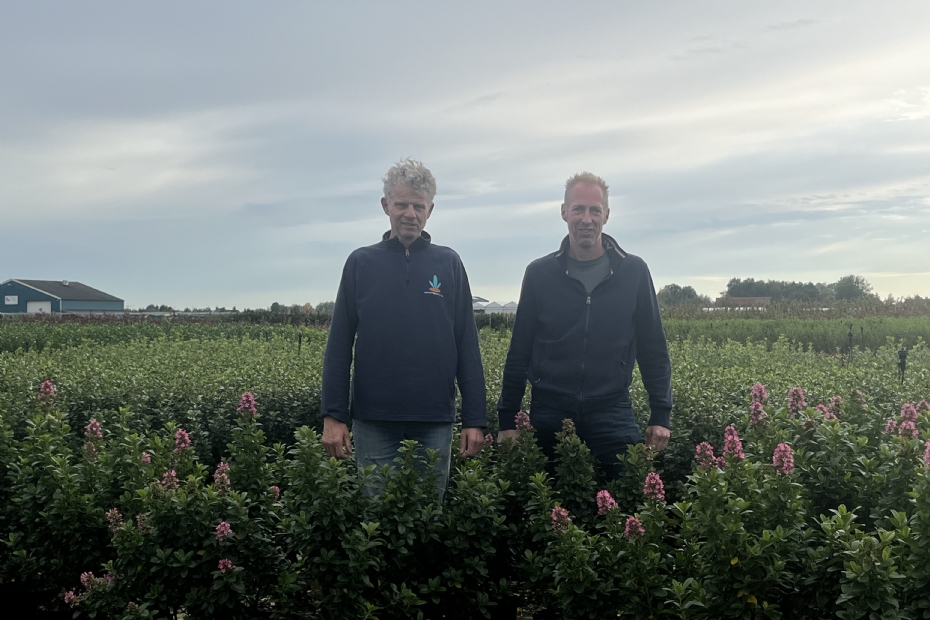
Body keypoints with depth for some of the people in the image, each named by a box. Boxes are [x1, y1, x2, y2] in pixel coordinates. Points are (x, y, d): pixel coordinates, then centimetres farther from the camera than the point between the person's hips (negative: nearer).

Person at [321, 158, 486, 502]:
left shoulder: (449, 264, 6)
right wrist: (333, 416, -4)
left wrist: (475, 419, -1)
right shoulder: (361, 263, 5)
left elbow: (467, 347, 5)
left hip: (434, 421, 1)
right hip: (374, 419, 0)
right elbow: (339, 346, 4)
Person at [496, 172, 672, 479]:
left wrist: (660, 415, 1)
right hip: (549, 415, 1)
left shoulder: (633, 272, 3)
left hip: (613, 415, 0)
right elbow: (519, 352, 7)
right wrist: (507, 420, 5)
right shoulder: (539, 273, 4)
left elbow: (653, 349, 7)